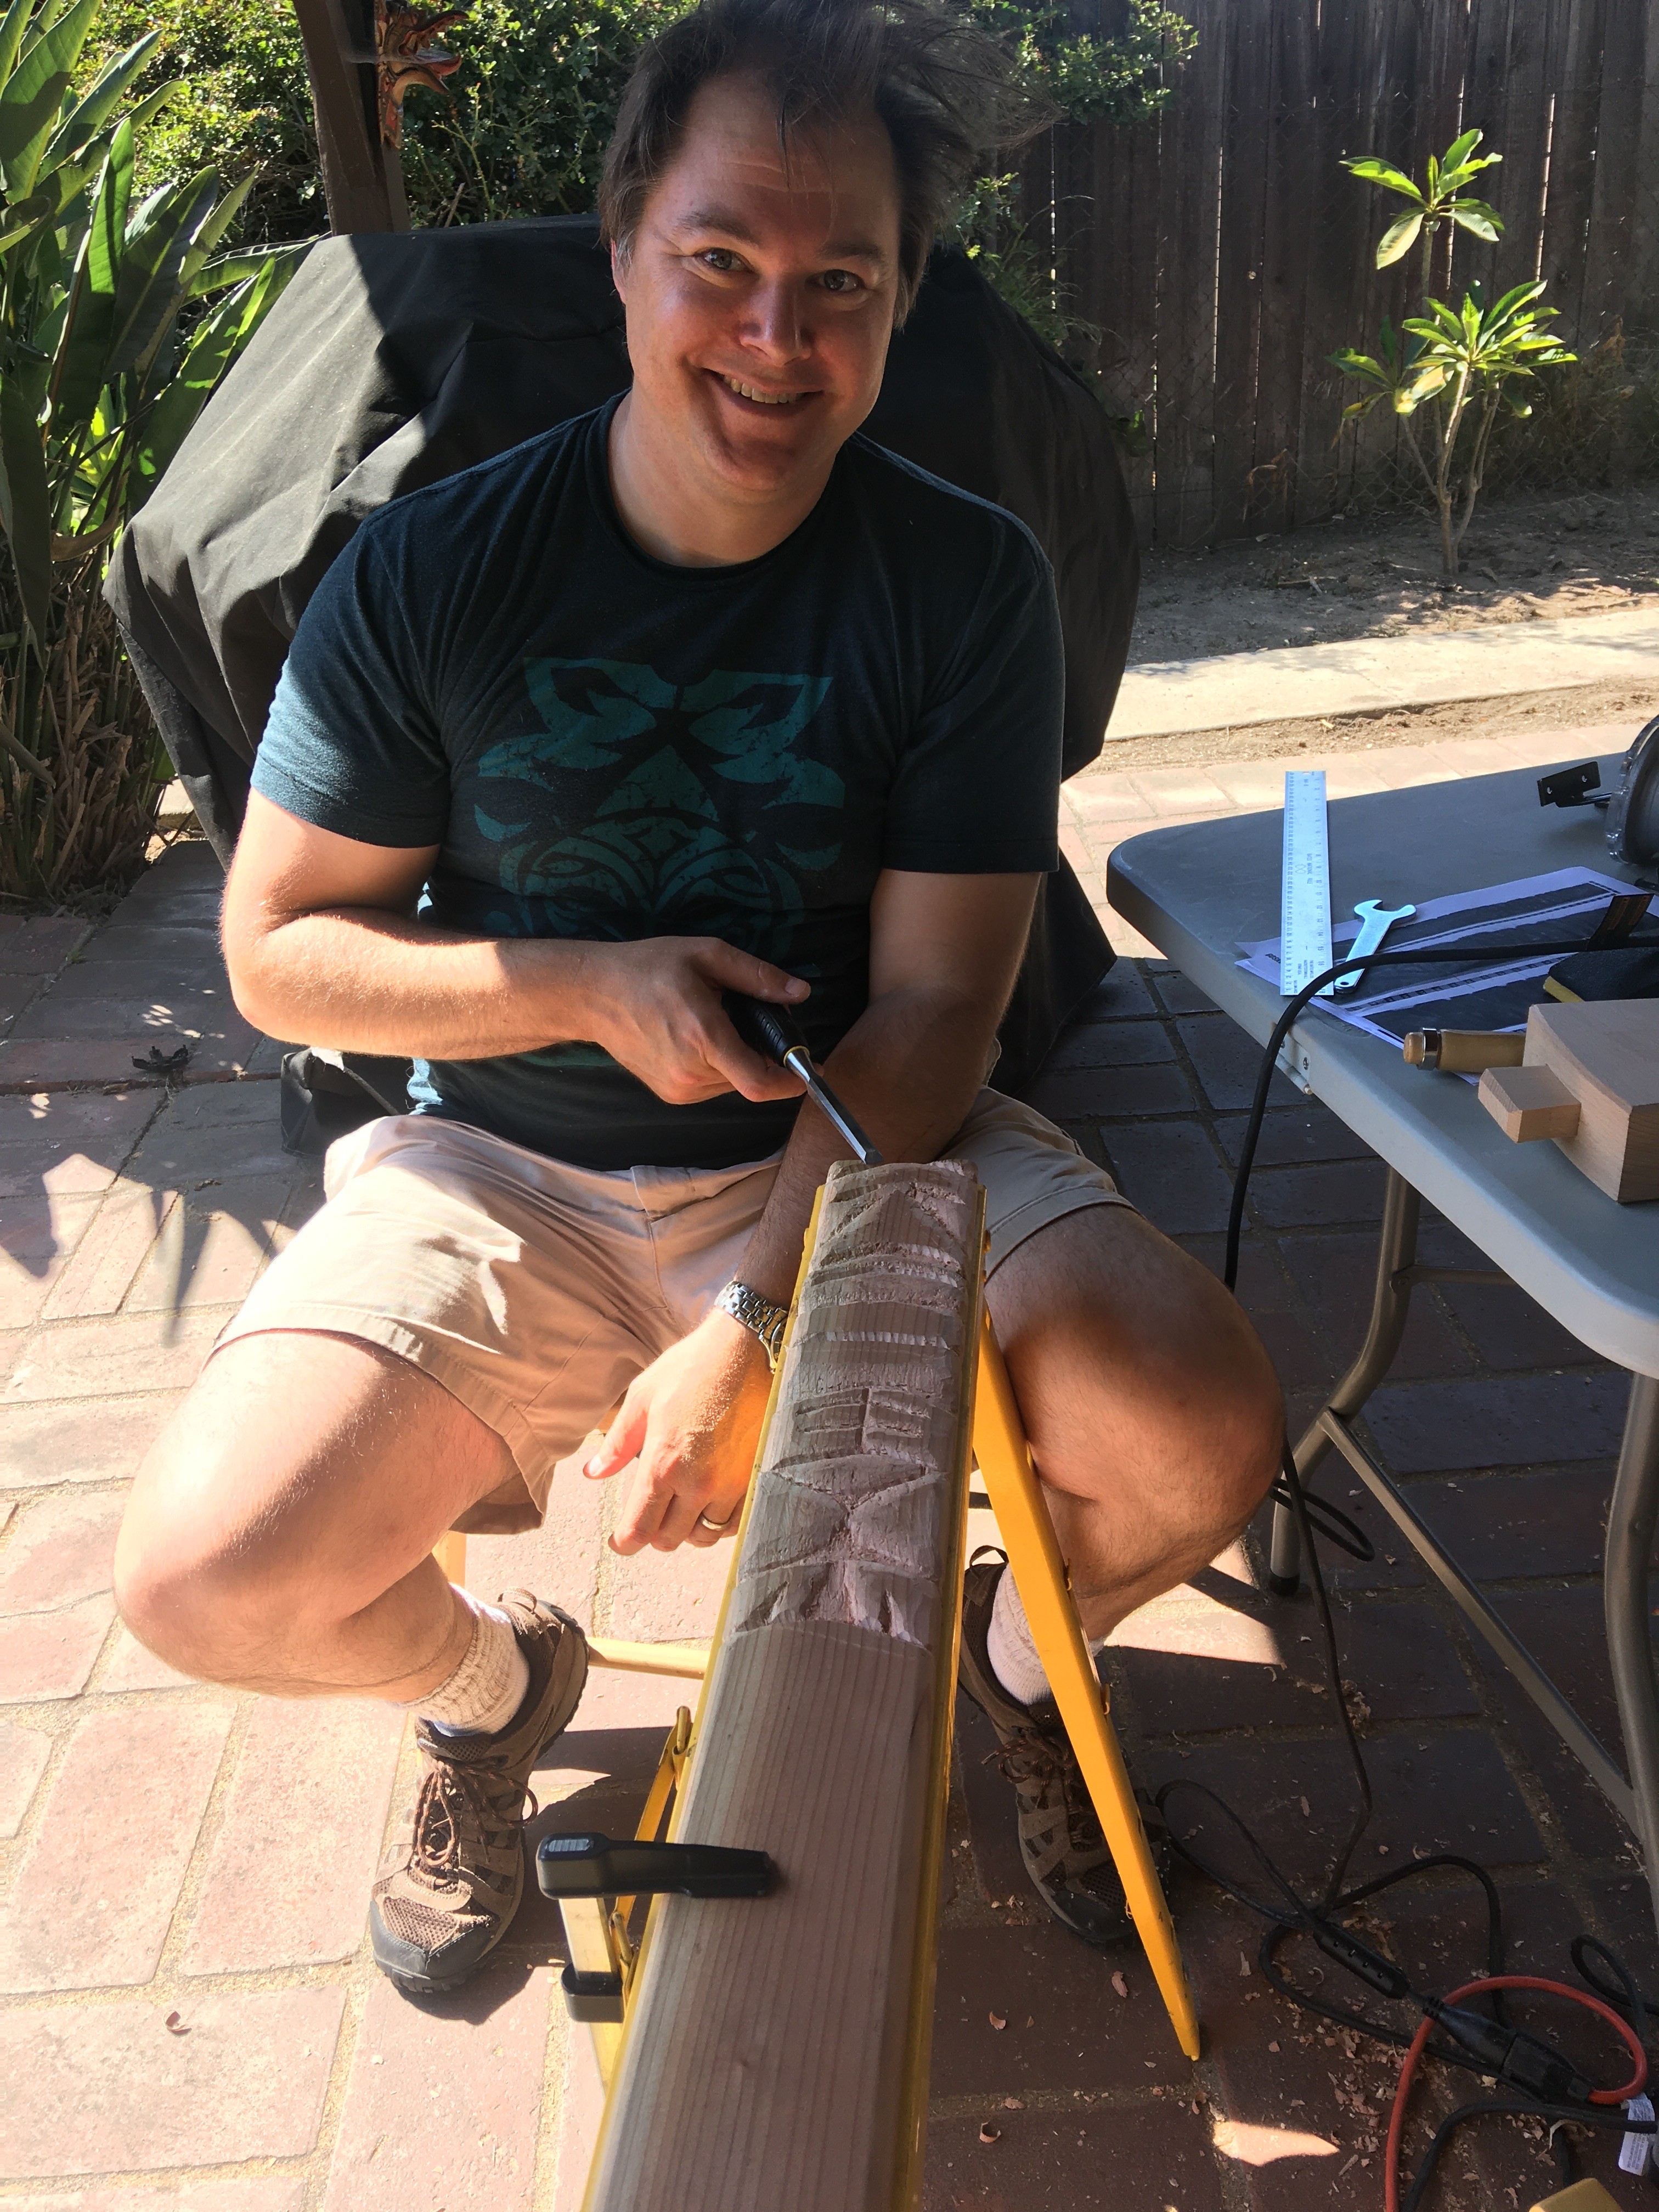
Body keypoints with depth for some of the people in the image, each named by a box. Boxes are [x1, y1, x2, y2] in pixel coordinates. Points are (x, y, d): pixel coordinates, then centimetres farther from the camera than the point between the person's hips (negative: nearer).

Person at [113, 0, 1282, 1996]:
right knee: (205, 1578, -18)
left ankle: (1020, 1652, 16)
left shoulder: (967, 582, -7)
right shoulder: (430, 573, -7)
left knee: (1199, 1437, -23)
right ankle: (489, 1682, 20)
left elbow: (931, 1005, -11)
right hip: (503, 1177, 1)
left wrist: (749, 1330, -22)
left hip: (863, 1149, 0)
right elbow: (278, 949, -2)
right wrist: (591, 988, -19)